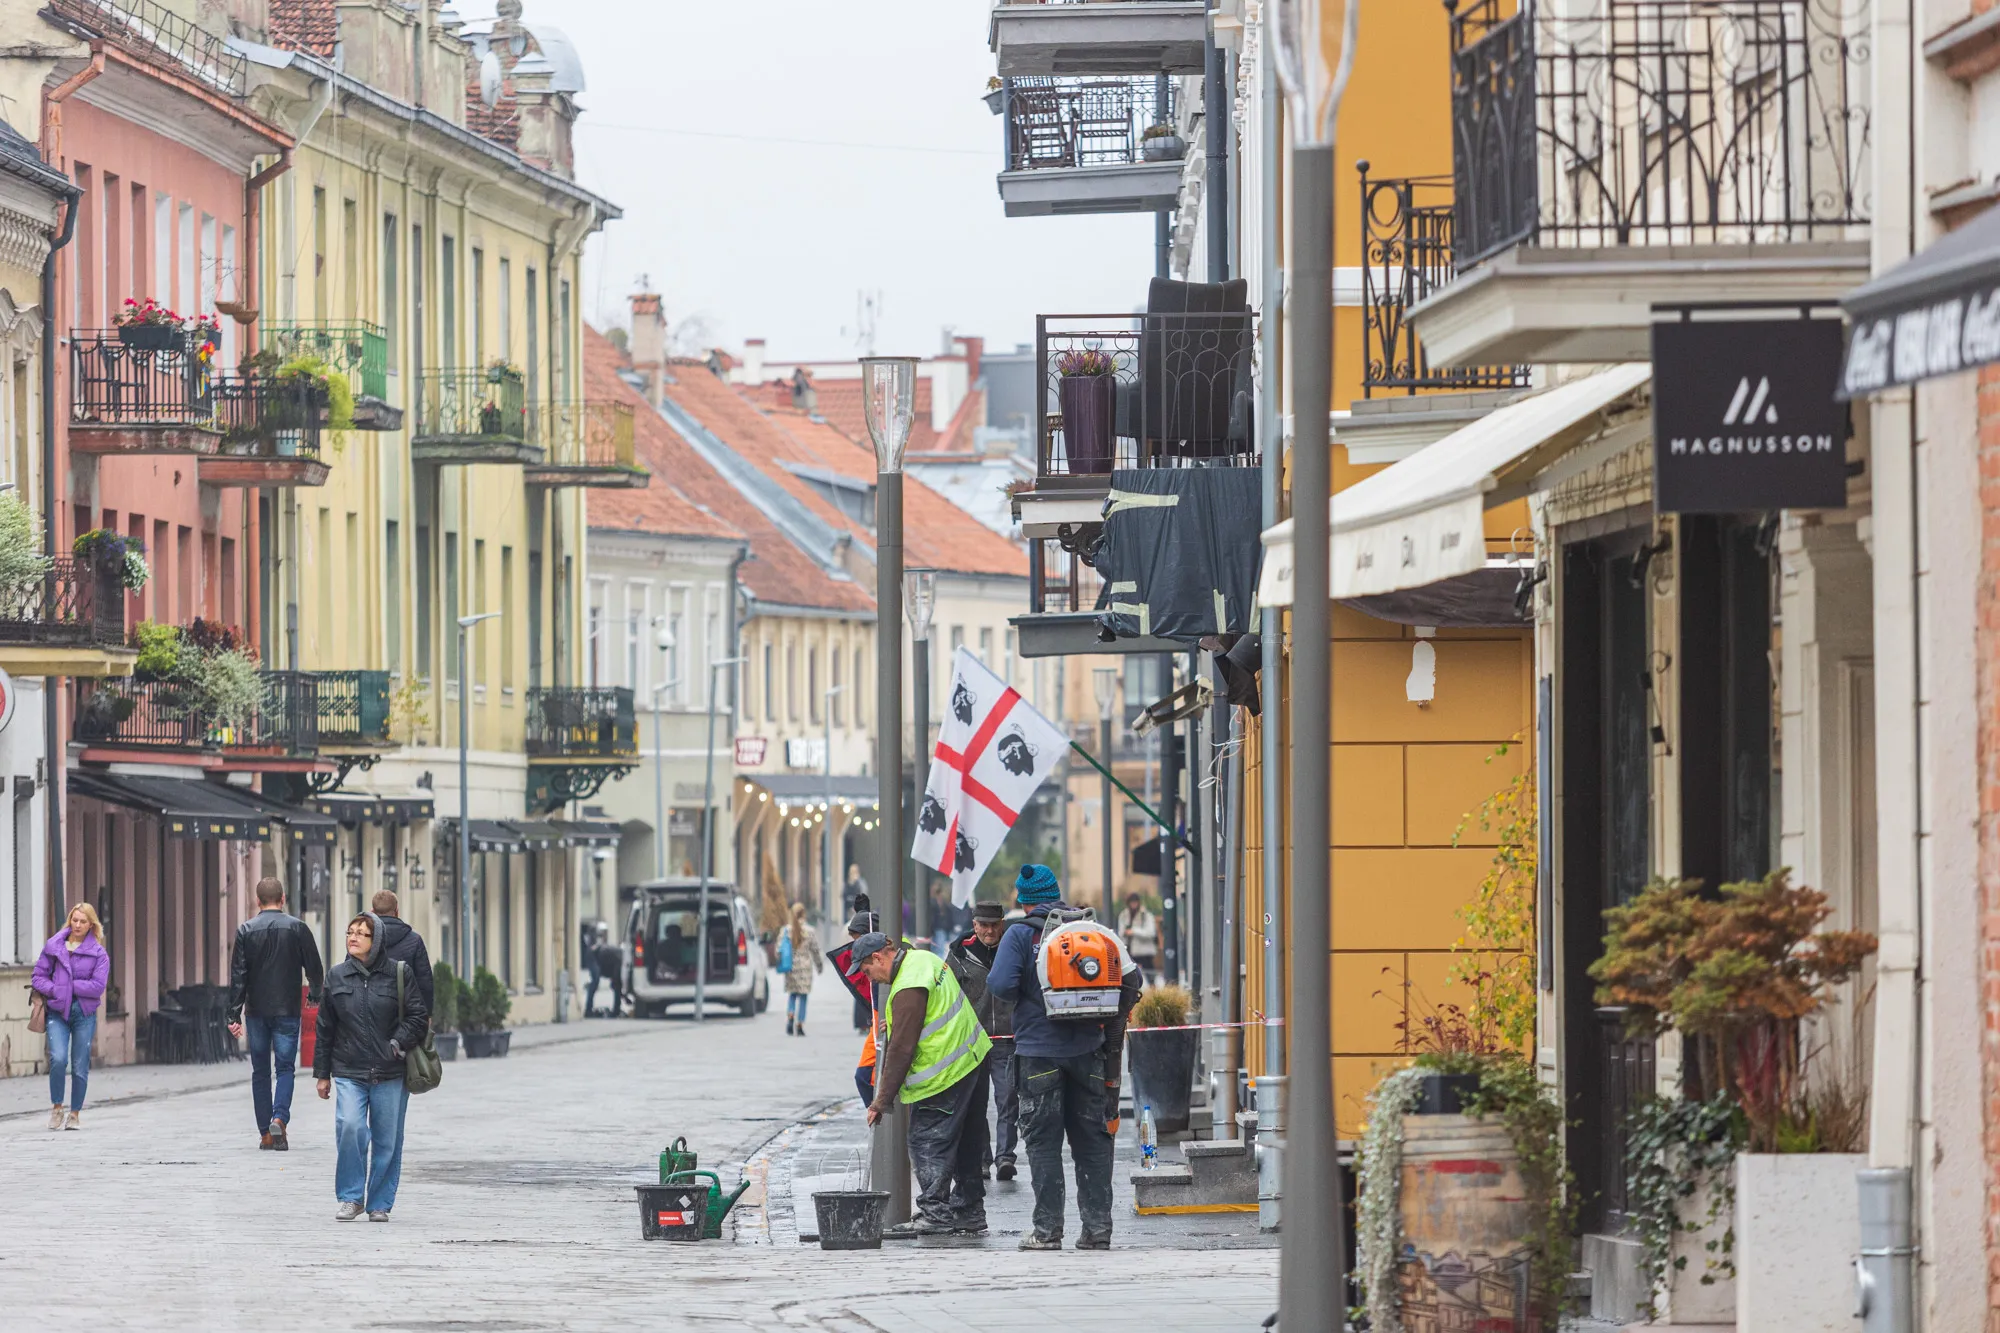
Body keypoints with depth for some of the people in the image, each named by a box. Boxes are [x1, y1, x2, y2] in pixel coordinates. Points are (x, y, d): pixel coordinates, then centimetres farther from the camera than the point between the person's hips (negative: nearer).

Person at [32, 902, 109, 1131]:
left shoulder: (98, 953, 3)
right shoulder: (53, 947, 6)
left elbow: (98, 986, -7)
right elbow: (38, 977, 7)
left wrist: (68, 985, -9)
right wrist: (54, 989, -11)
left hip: (84, 1013, 0)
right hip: (57, 1011, 0)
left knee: (80, 1067, 2)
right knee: (58, 1059, -18)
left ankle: (75, 1113, 15)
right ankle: (56, 1106, 0)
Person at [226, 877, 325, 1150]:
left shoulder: (246, 931, 0)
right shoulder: (298, 928, -1)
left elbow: (238, 976, -3)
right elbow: (314, 970, 1)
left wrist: (235, 1015, -3)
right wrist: (318, 999, 17)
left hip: (256, 1011, 1)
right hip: (287, 1010, -1)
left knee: (260, 1072, 9)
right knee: (285, 1067, 3)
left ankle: (266, 1134, 8)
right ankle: (279, 1118, -21)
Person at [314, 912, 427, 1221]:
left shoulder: (398, 974, -1)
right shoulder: (337, 976, 6)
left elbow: (418, 1015, 2)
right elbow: (324, 1028, 12)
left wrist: (397, 1044, -14)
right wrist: (322, 1073, 12)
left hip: (390, 1075, -1)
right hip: (349, 1072, 1)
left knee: (387, 1141, 3)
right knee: (350, 1127, -19)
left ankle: (380, 1204, 17)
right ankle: (351, 1197, -7)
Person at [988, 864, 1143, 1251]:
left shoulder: (1020, 935, -6)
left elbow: (1001, 985, -16)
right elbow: (1130, 979, 2)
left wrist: (1023, 1000, 6)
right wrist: (1111, 1024, 13)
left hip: (1039, 1050, -3)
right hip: (1087, 1049, 3)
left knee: (1043, 1141, 2)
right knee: (1091, 1139, 8)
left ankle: (1048, 1229, -2)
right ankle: (1097, 1227, 6)